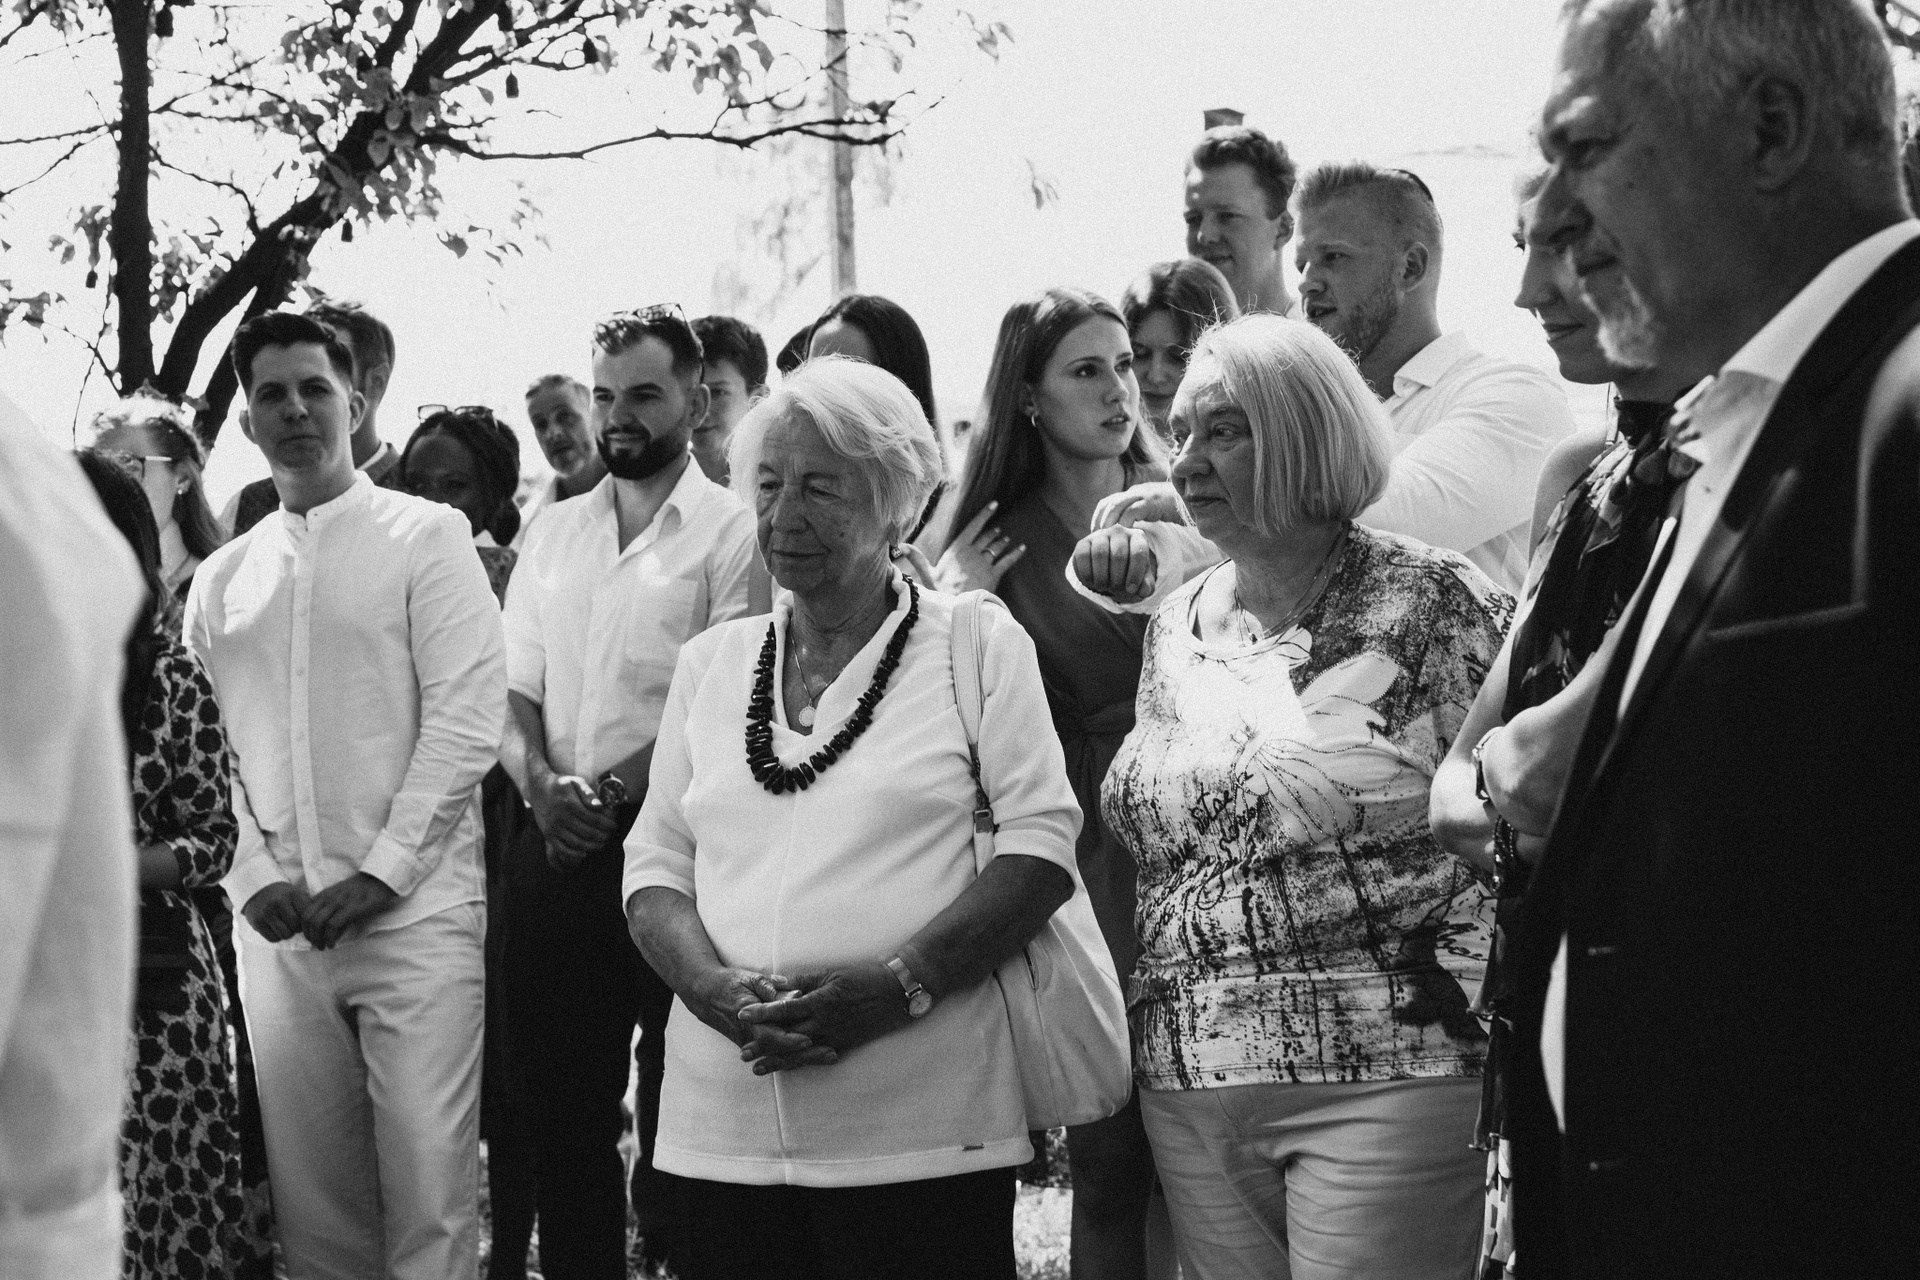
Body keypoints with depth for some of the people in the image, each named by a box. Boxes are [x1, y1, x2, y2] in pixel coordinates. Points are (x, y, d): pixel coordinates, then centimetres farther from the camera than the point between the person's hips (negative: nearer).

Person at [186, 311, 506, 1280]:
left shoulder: (424, 537, 2)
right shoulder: (221, 579, 14)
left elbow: (468, 716, -6)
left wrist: (381, 873, -11)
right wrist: (255, 878, -3)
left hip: (414, 909, -4)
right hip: (278, 923, 4)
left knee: (429, 1182, -8)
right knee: (312, 1195, 5)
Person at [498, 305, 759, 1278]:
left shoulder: (731, 530, -2)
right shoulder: (555, 533, 16)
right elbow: (513, 692, 13)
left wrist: (615, 791, -15)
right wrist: (542, 782, -6)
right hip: (557, 852, 5)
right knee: (560, 1096, 10)